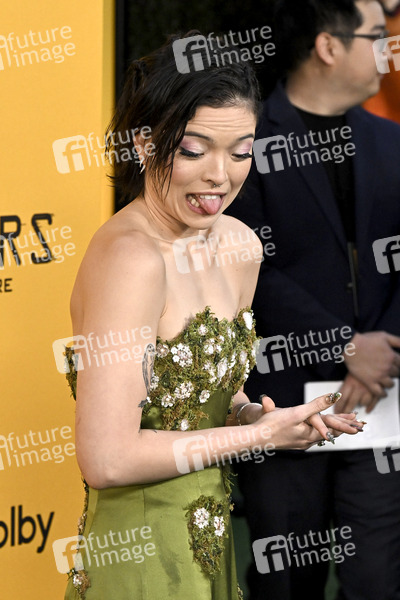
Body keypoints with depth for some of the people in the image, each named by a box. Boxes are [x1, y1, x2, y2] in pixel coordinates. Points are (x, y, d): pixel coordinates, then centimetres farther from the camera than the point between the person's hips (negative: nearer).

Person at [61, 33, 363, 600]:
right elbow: (108, 459, -26)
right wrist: (263, 432, -17)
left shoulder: (237, 244, 2)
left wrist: (253, 413, -6)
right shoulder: (129, 257, -23)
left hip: (215, 541, 8)